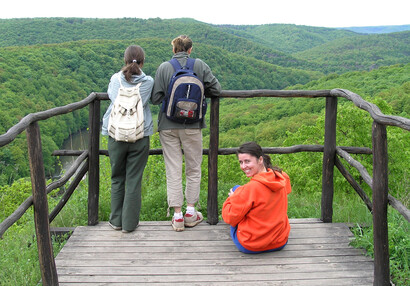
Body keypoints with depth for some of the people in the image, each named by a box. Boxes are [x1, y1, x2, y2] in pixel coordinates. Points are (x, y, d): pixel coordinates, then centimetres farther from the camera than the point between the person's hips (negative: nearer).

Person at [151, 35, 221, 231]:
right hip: (192, 126, 0)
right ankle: (191, 213, 18)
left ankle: (177, 215, 9)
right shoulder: (200, 66, -2)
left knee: (173, 171, 6)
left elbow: (155, 98, -6)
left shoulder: (163, 68, -3)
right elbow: (216, 90, 0)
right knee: (193, 168, 14)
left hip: (168, 126, 0)